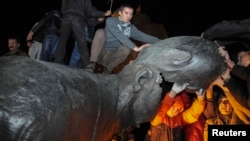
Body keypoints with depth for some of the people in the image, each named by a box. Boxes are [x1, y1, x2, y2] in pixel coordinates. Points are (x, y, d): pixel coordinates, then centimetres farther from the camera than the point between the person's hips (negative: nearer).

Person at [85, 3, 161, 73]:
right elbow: (119, 36, -23)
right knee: (101, 32, -27)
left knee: (126, 49, -26)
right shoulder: (111, 21, -8)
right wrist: (135, 48, -33)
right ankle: (92, 64, -29)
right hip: (100, 53, -3)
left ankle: (107, 70, -15)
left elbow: (144, 36, -1)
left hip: (112, 57, 3)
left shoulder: (131, 28, 7)